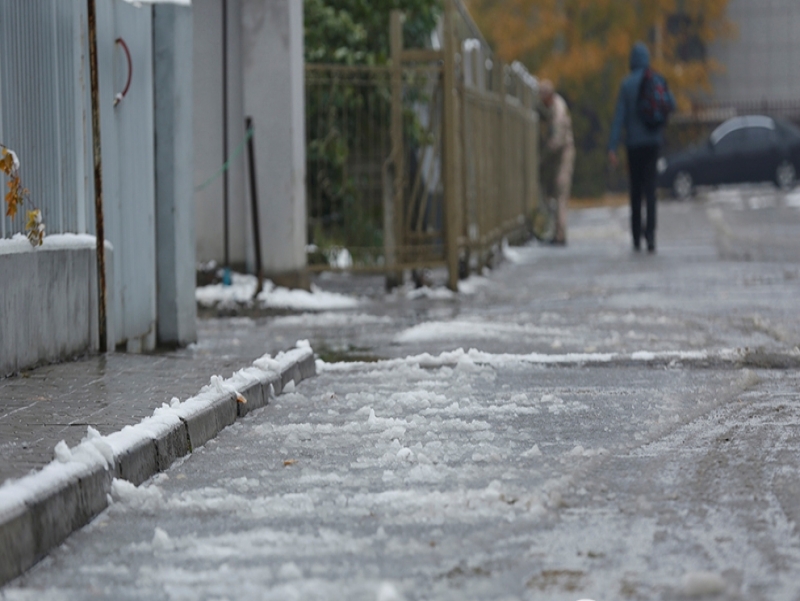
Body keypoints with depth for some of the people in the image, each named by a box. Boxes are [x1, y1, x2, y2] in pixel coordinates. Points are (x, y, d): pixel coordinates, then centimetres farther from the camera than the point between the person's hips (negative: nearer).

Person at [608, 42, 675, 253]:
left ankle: (636, 237, 13)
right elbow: (671, 104, 5)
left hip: (634, 142, -1)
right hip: (653, 140, 1)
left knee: (635, 190, 9)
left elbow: (619, 117, -9)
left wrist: (612, 148, -11)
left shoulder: (626, 84, -5)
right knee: (650, 188, -3)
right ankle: (650, 233, -19)